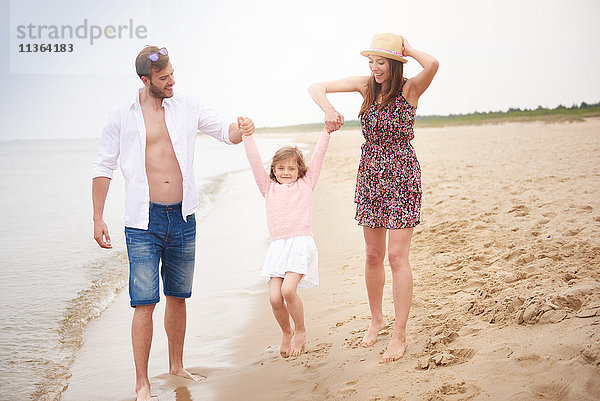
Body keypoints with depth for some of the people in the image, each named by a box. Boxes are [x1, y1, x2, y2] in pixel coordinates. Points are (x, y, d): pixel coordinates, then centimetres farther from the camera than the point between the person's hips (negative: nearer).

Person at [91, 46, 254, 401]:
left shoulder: (187, 108, 6)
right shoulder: (122, 118, -1)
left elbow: (225, 132, 12)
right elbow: (103, 168, 4)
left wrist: (241, 128, -13)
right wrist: (98, 218, -1)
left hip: (183, 218, 4)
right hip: (144, 221, -3)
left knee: (178, 296, 14)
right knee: (145, 302, -7)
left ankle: (177, 366, 31)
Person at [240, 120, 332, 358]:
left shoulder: (305, 184, 15)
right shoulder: (268, 187, 19)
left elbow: (318, 156, 11)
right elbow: (255, 162, 14)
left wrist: (326, 131, 6)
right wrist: (247, 136, 8)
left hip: (301, 243, -3)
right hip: (277, 246, 3)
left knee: (288, 289, -21)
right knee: (275, 297, -10)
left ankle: (300, 331, 4)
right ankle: (286, 332, 19)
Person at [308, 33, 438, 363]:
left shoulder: (411, 89, -10)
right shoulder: (367, 85, 2)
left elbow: (432, 64, -32)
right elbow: (316, 87, 3)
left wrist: (408, 48, -13)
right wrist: (328, 109, -17)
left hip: (401, 178, -4)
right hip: (370, 175, 5)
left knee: (396, 256, -7)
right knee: (373, 255, 12)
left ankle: (399, 335, 1)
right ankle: (376, 319, 31)